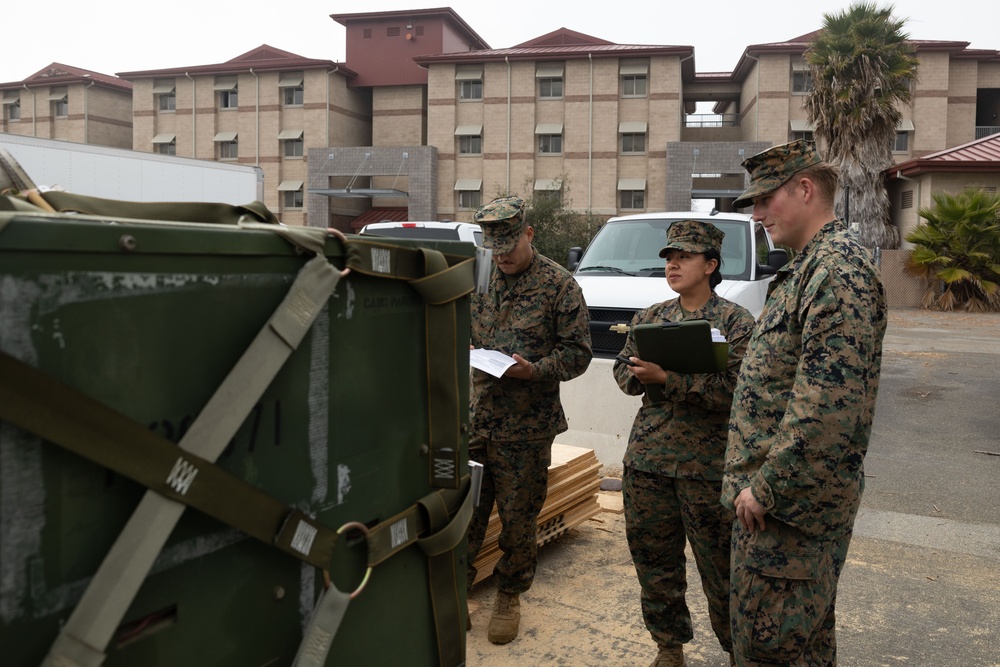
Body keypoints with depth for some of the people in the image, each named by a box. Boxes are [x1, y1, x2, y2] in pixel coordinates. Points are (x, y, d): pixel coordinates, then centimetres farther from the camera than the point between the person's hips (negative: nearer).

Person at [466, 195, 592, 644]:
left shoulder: (559, 285, -4)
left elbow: (577, 352, -5)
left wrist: (534, 370, -20)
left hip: (525, 428, -3)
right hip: (472, 418, 4)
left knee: (518, 518, 10)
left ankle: (509, 596, 30)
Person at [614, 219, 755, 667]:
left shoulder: (737, 322, -4)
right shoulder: (648, 318, 12)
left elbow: (734, 387, -16)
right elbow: (622, 370, 14)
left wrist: (667, 377, -22)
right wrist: (640, 376, -9)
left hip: (707, 462, -5)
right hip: (646, 457, 5)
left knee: (718, 563, 5)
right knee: (653, 558, 12)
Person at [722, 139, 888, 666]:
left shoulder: (840, 269, -18)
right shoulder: (807, 267, 15)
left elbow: (827, 402, -27)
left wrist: (765, 486, -20)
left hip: (791, 501, -10)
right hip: (775, 491, 10)